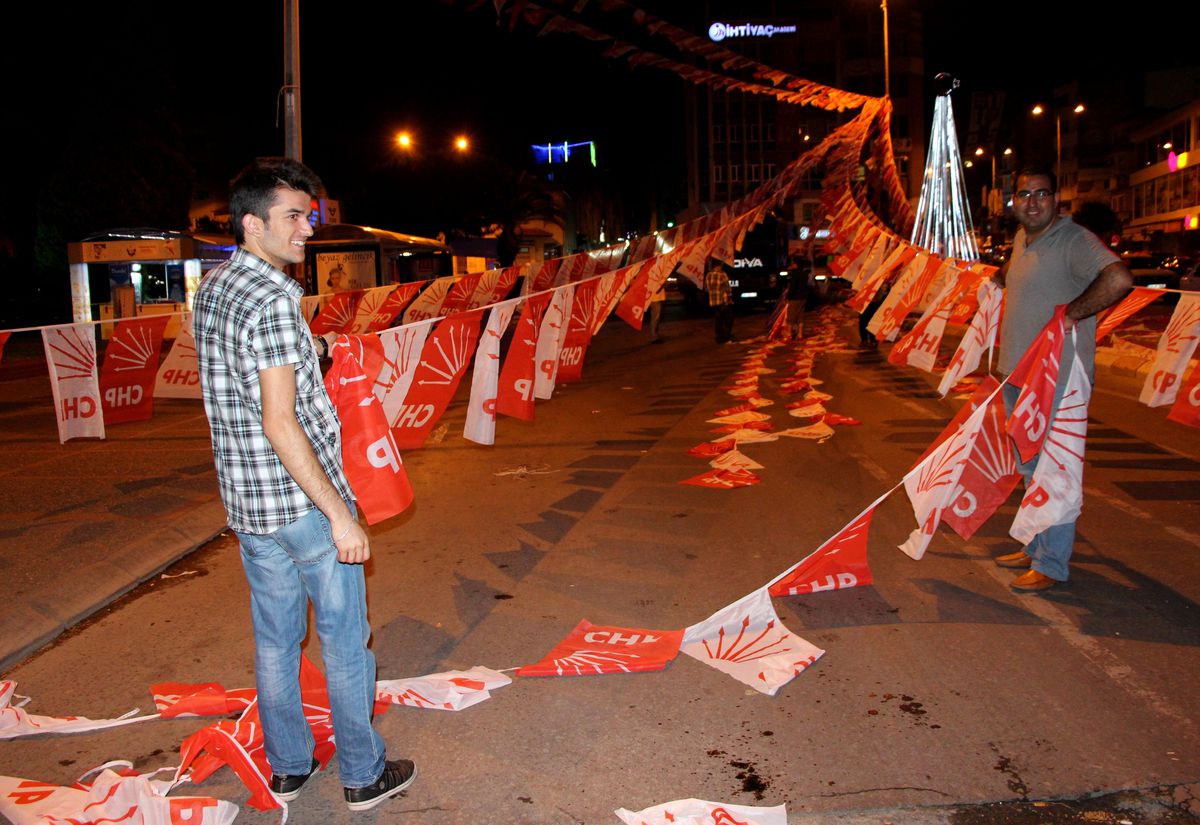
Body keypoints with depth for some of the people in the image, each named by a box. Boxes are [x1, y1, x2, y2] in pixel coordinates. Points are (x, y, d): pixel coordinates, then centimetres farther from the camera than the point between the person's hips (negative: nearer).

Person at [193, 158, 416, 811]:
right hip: (302, 499, -8)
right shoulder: (272, 300, -20)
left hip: (246, 502, 8)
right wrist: (339, 512, -22)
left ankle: (287, 768, 33)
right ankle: (364, 776, 20)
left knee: (274, 640, 19)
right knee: (344, 639, 7)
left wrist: (309, 353, 18)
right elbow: (279, 424, -25)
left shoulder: (211, 289, 8)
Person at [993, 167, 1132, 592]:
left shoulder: (1074, 240, -16)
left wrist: (1071, 313, -26)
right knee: (1029, 466, 18)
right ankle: (1036, 548, 32)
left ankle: (1051, 564, 7)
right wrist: (998, 279, 22)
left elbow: (1118, 279, -33)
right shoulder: (1022, 239, 12)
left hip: (1058, 377, -10)